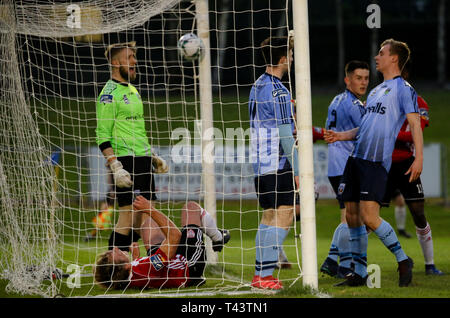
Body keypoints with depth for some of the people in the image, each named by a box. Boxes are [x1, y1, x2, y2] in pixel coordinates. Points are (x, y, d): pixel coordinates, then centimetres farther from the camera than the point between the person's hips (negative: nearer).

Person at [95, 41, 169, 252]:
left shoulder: (132, 90, 19)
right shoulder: (110, 93, -9)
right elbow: (102, 135, -14)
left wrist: (153, 157, 23)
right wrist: (115, 167, -22)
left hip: (143, 160, 9)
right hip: (125, 161, -9)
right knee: (128, 216, -12)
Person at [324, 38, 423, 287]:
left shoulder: (403, 89, -3)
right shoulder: (376, 91, 22)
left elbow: (414, 123, -10)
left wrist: (419, 157, -20)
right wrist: (340, 136, 17)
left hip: (377, 162, -8)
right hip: (356, 158, 8)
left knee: (369, 218, -16)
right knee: (352, 216, 5)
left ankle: (403, 261, 2)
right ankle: (359, 273, 12)